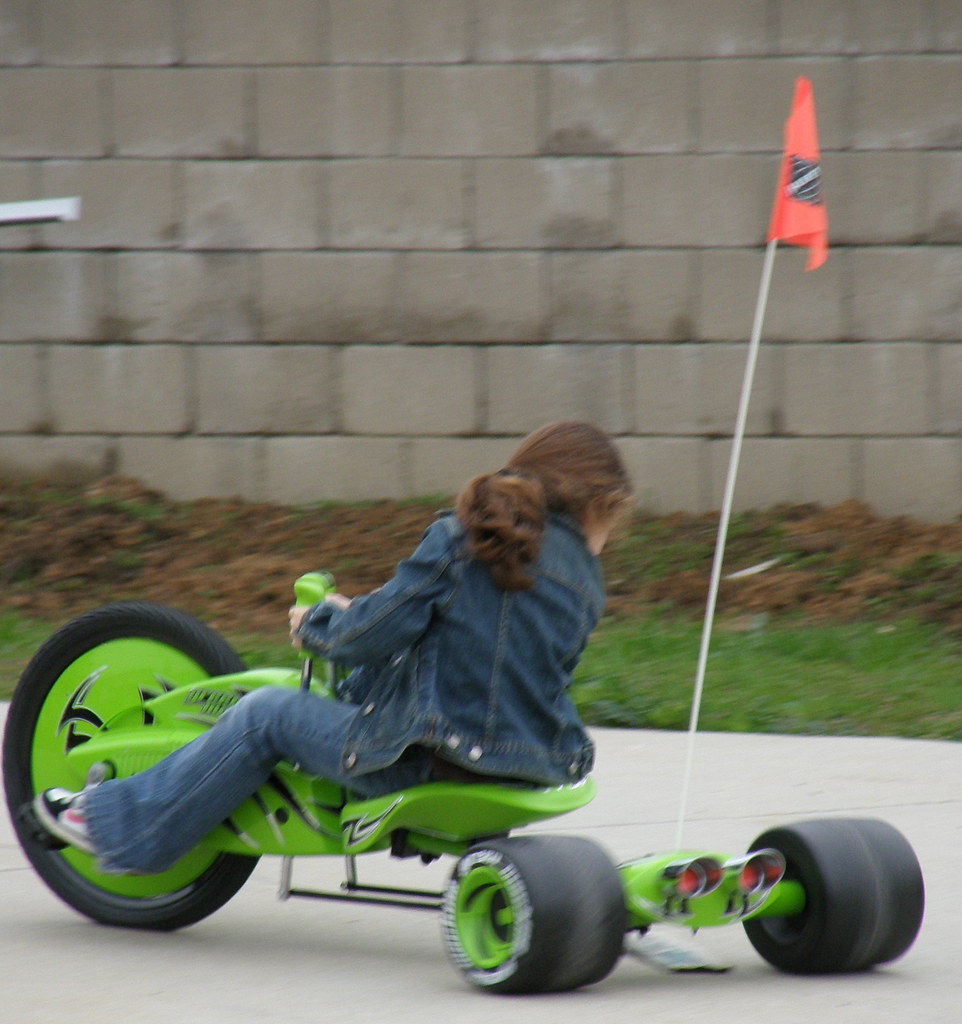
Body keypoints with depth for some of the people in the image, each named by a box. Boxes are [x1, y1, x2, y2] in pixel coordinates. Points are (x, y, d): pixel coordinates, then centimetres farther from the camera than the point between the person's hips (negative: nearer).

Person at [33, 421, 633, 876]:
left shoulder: (461, 539, -10)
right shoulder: (585, 584, 4)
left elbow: (380, 629, -12)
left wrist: (319, 624, 10)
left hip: (430, 762, -6)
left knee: (268, 715, 14)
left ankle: (120, 826, 23)